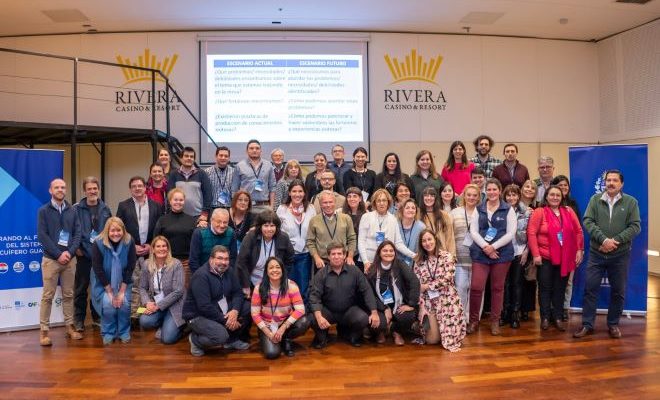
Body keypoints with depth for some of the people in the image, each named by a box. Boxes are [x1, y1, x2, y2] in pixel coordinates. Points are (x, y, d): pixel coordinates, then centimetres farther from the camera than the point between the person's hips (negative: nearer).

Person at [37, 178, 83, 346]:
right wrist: (58, 254, -13)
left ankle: (70, 326, 17)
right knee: (48, 296, 0)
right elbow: (42, 236, -7)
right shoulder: (43, 211, 0)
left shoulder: (72, 211, 9)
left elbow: (78, 233, 5)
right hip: (50, 259, -3)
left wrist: (70, 252, -10)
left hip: (70, 259, 3)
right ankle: (44, 330, 6)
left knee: (68, 294, 9)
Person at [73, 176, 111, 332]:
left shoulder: (105, 209, 6)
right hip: (84, 254, -3)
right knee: (81, 288, 3)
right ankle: (79, 319, 13)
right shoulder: (77, 209, -5)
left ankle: (97, 316, 24)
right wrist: (76, 248, -9)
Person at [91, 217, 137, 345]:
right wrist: (110, 292, -14)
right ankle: (108, 333, 4)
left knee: (124, 303, -17)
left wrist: (122, 291, -13)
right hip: (103, 283, -1)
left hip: (123, 282, 1)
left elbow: (130, 268, -12)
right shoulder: (98, 243, -19)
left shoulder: (129, 242, -16)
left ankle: (124, 332, 8)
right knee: (108, 304, -20)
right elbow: (98, 270, -15)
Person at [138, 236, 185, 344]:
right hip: (154, 304, 4)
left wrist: (158, 306, -18)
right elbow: (142, 288, 6)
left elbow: (178, 291, -16)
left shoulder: (176, 264, -12)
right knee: (144, 322, -26)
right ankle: (164, 325, 8)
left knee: (168, 338, -18)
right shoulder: (147, 265, 0)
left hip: (174, 305, -4)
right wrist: (147, 302, -14)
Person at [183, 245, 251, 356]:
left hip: (222, 311, 8)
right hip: (198, 315, -8)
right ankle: (195, 339, 1)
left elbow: (237, 293, 0)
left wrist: (235, 310, -21)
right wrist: (225, 321, -22)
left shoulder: (229, 272, 1)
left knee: (248, 308, -7)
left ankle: (233, 340, 11)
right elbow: (204, 307, -28)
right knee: (221, 335, -31)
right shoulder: (201, 276, -23)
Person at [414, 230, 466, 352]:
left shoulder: (447, 256, -4)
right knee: (431, 339, -4)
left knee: (449, 333, -8)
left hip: (447, 299, -2)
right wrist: (421, 306, -7)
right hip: (429, 301, 2)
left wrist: (427, 286, -10)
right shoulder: (419, 261, 4)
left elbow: (446, 279, -14)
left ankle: (450, 339, 28)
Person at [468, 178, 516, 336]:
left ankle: (495, 321, 21)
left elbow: (510, 233, -5)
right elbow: (473, 231, 2)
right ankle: (473, 320, 11)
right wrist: (485, 247, -13)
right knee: (476, 287, -6)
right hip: (480, 253, 1)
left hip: (502, 253, -1)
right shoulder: (479, 209, 8)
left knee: (497, 288, 8)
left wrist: (493, 246, -14)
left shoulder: (508, 209, 2)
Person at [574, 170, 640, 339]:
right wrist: (603, 239, -18)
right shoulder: (595, 199, 2)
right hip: (596, 253, 0)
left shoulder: (631, 202, 1)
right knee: (590, 289, 2)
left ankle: (613, 324, 25)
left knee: (618, 292, 9)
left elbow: (635, 226, -5)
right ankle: (587, 324, 11)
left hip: (620, 255, 0)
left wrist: (615, 241, -16)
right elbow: (587, 221, -6)